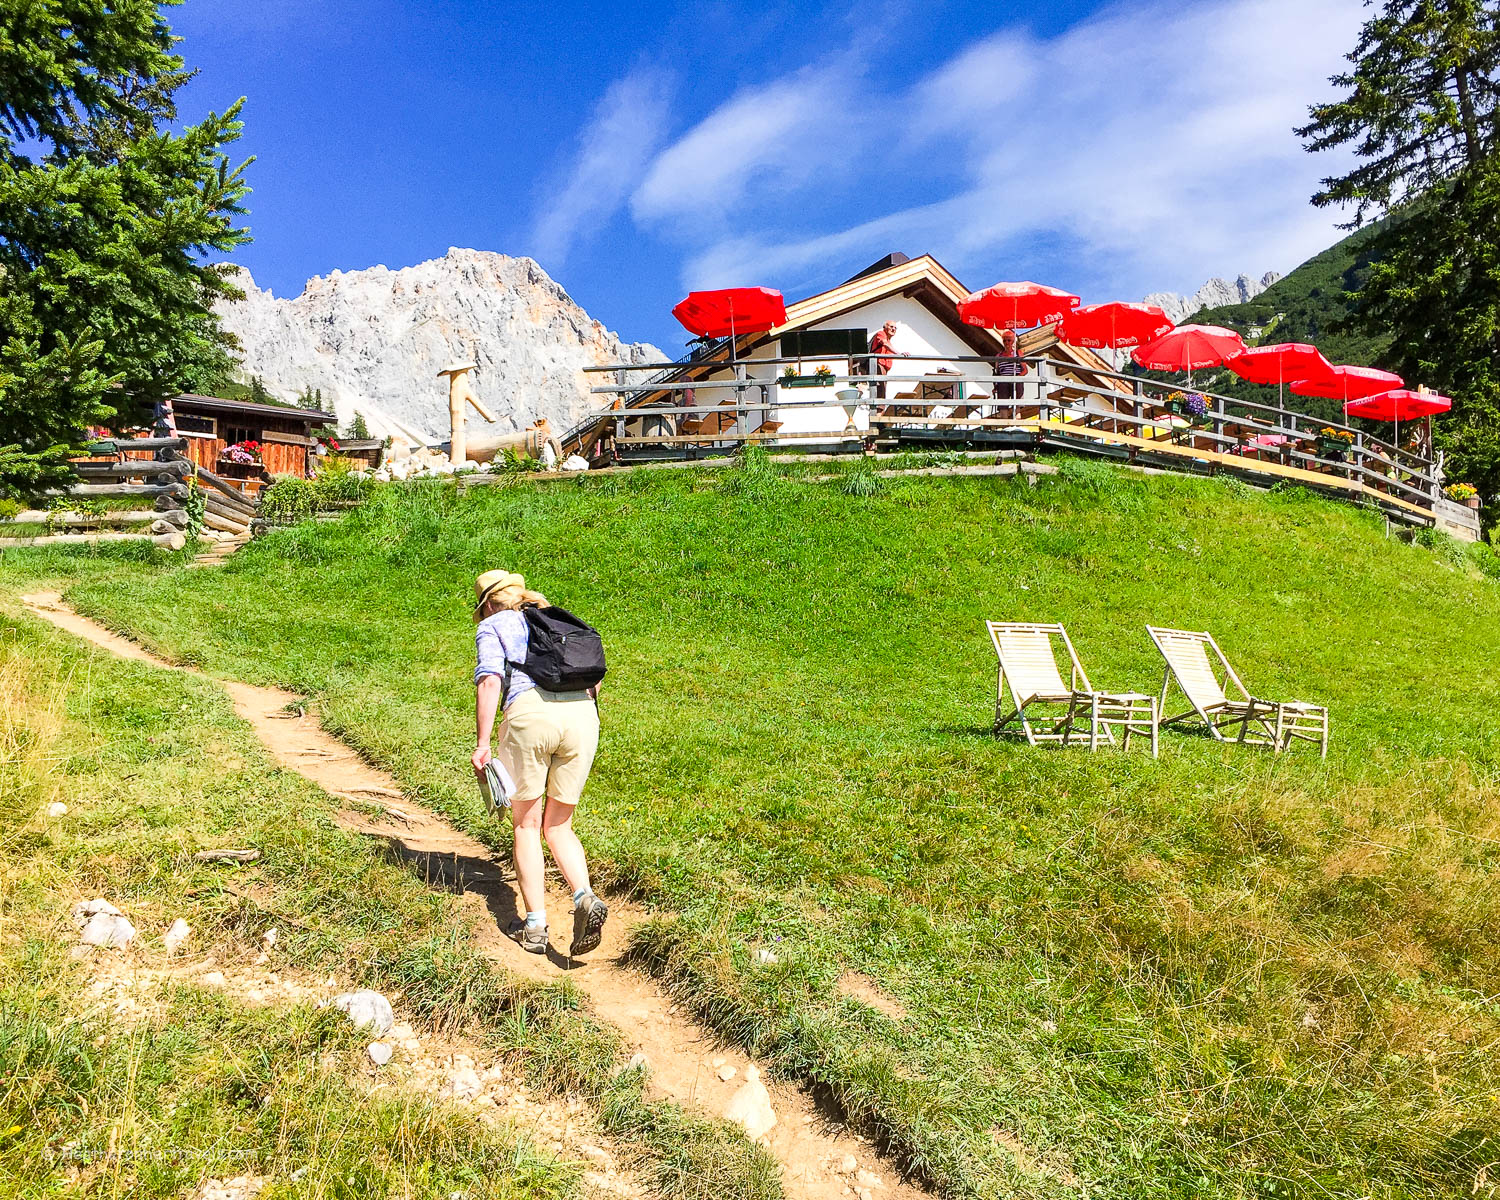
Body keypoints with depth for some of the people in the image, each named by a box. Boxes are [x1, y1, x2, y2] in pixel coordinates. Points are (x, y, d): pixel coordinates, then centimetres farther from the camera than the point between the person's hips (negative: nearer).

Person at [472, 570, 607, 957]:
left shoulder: (492, 626, 16)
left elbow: (489, 681, -1)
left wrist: (482, 744, -3)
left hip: (530, 711, -4)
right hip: (582, 715, 4)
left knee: (526, 824, 13)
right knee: (558, 826, 16)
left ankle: (535, 927, 12)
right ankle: (585, 898, -7)